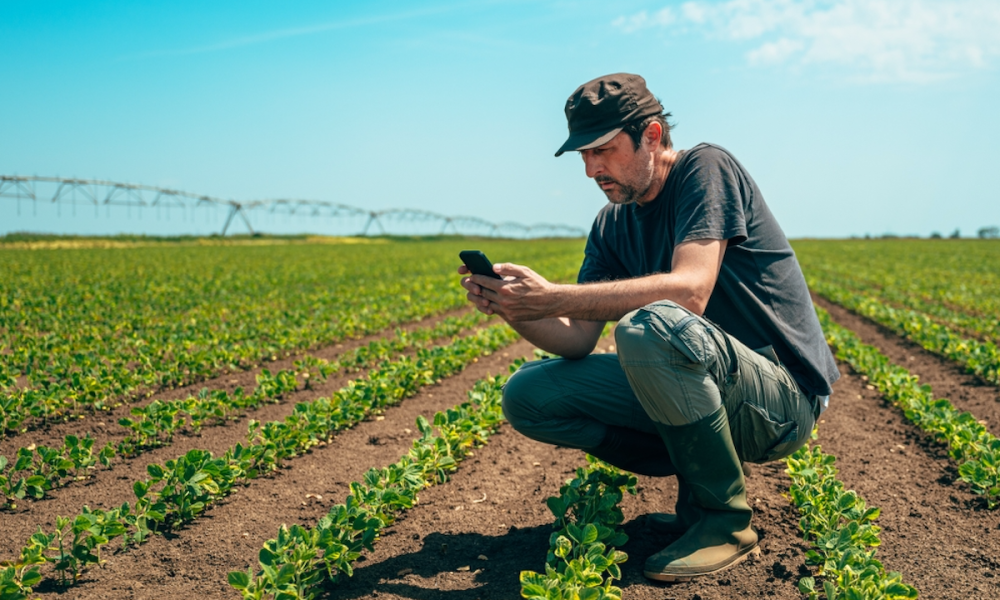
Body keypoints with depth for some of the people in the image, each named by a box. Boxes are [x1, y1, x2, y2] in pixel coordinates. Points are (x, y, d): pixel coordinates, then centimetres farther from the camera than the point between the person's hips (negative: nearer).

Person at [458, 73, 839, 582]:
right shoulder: (613, 225, 8)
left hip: (783, 396, -7)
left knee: (649, 326, -38)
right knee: (527, 395, -4)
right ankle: (701, 471, 3)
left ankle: (725, 520, -15)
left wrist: (549, 297, -31)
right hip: (697, 387, 7)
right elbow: (577, 340, 1)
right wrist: (512, 310, -19)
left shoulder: (705, 168, -13)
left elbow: (690, 291, -30)